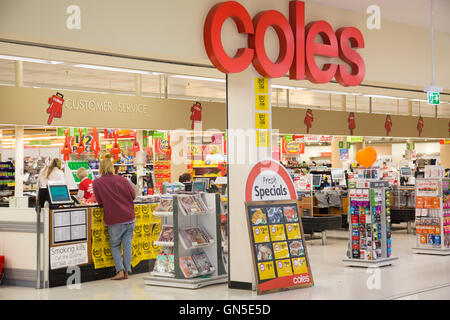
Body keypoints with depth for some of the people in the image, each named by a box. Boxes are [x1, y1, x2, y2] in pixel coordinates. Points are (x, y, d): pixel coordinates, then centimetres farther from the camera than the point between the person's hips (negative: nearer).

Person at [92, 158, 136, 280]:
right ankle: (126, 271, 8)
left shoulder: (96, 183, -5)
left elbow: (99, 202, -3)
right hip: (129, 217, 2)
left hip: (114, 219, -2)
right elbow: (133, 195, 6)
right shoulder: (122, 179, 1)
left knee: (115, 246, 11)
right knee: (127, 244, 8)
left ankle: (120, 271, -2)